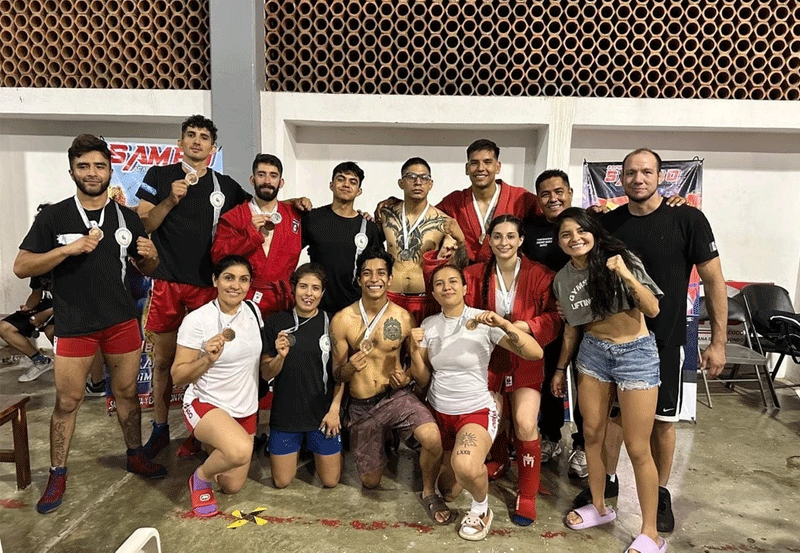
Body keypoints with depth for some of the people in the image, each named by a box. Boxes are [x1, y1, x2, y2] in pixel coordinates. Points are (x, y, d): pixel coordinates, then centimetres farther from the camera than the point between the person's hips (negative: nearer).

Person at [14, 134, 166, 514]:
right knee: (67, 401, 4)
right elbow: (21, 267, -8)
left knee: (127, 391, 12)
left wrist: (150, 255, -12)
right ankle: (57, 476, 21)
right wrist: (69, 248, -22)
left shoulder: (127, 218, 4)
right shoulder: (53, 217, -4)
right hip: (74, 325, -2)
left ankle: (135, 456, 29)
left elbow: (146, 270, 11)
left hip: (122, 321, 2)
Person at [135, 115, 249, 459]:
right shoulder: (159, 176, 5)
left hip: (207, 284, 1)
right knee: (163, 358, 8)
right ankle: (160, 428, 25)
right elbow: (141, 225, -1)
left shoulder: (225, 185, 9)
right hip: (167, 281, -1)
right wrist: (170, 201, -17)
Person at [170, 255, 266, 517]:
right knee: (240, 450, -36)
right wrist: (207, 359, -30)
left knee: (232, 485, 13)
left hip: (245, 409, 6)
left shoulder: (253, 311, -2)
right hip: (206, 405, -5)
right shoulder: (197, 320, -17)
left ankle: (212, 444, 43)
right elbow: (177, 377, -14)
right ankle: (201, 477, -1)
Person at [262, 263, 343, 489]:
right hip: (285, 413, 1)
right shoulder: (276, 323, -5)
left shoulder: (331, 323, -5)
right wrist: (280, 356, -22)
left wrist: (335, 408, -7)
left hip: (323, 412, 0)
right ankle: (299, 449, 41)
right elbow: (267, 374, -2)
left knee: (330, 481, 10)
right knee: (281, 482, 12)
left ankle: (314, 447, 39)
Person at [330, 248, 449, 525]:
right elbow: (337, 374, 0)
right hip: (361, 406, 1)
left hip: (397, 396, -1)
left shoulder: (404, 318, -5)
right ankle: (375, 446, 47)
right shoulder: (342, 320, -7)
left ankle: (428, 493, 2)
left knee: (433, 438, -30)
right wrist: (350, 367, -23)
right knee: (370, 482, 12)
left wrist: (407, 375, -12)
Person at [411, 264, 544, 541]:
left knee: (465, 466, -34)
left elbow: (535, 353, -19)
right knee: (448, 492, 13)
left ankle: (481, 509, -1)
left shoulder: (484, 321, -12)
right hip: (438, 412, 4)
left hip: (476, 410, -4)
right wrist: (414, 351, -16)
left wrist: (504, 324, -32)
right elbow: (423, 380, 2)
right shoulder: (429, 325, 0)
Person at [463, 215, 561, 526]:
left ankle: (527, 496, 7)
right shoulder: (475, 275, 1)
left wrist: (520, 327, -21)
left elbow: (554, 319, -7)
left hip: (525, 360, -2)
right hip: (489, 358, 2)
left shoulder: (539, 275, -4)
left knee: (525, 425, -15)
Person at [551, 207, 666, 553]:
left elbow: (652, 310, -14)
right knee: (592, 433, 11)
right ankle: (599, 507, 33)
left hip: (635, 352, -5)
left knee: (637, 448, -1)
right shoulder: (563, 278, 3)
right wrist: (560, 368, 17)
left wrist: (626, 276, -28)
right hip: (592, 352, 5)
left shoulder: (619, 258, -10)